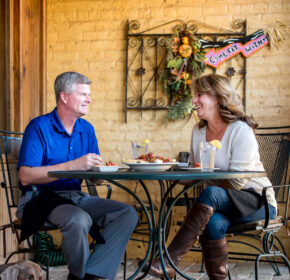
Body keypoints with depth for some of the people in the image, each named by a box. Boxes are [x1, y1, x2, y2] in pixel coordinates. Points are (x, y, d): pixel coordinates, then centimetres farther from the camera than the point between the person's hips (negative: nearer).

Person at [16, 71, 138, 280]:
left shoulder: (87, 129, 12)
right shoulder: (39, 127, -8)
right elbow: (26, 176, -18)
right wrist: (73, 165, -24)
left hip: (76, 196, 7)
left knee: (128, 214, -12)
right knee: (79, 219, -36)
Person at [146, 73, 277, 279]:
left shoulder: (241, 131, -13)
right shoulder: (198, 131, 9)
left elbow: (237, 182, -18)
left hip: (257, 201, -5)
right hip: (222, 206, 5)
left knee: (211, 194, -35)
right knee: (213, 223, -33)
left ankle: (170, 260, -36)